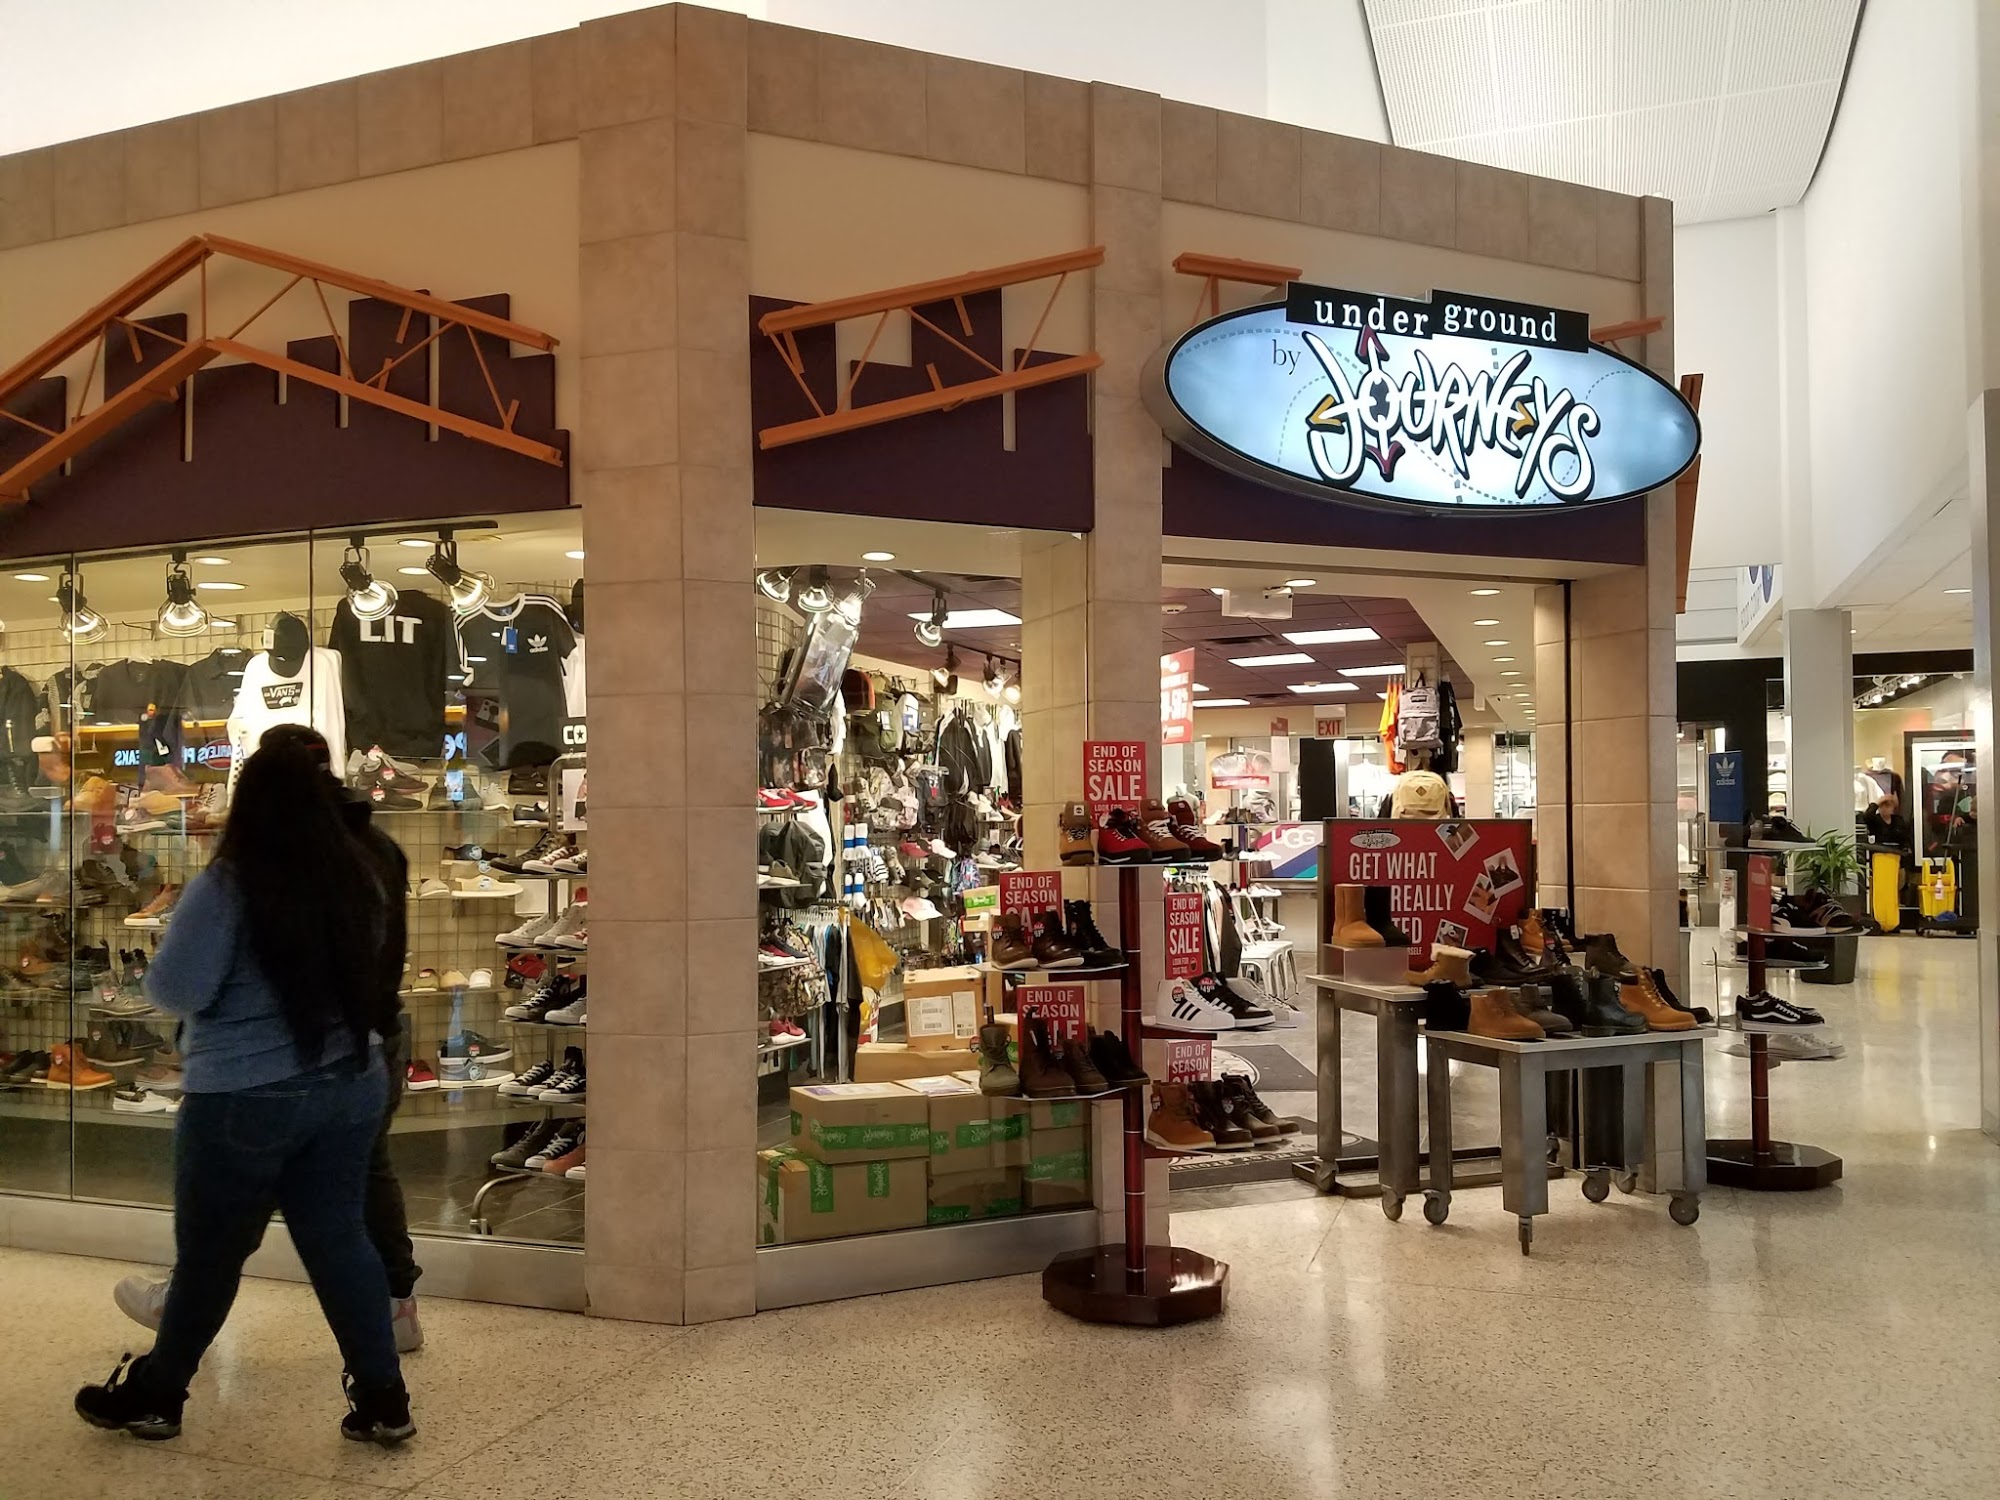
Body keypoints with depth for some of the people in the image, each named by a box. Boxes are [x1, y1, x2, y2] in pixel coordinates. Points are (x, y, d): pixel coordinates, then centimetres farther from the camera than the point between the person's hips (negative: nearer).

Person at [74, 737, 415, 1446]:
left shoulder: (226, 886, -16)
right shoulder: (359, 881, -1)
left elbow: (173, 990, -12)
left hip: (244, 1097, -4)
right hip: (350, 1084, 4)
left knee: (208, 1255, 12)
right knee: (339, 1238, 12)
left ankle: (154, 1395, 32)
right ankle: (383, 1400, 14)